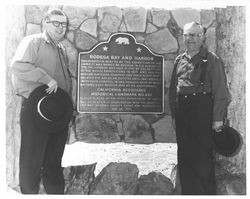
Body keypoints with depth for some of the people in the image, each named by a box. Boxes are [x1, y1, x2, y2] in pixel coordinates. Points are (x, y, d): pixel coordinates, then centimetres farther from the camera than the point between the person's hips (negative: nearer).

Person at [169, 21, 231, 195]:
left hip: (202, 111, -6)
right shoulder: (179, 60, 13)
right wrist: (174, 113, 13)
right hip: (182, 112, 6)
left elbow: (221, 91, -8)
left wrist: (218, 118, -13)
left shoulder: (212, 60, -4)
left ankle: (207, 193, 17)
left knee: (203, 156, 0)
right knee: (184, 156, 13)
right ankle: (187, 191, 29)